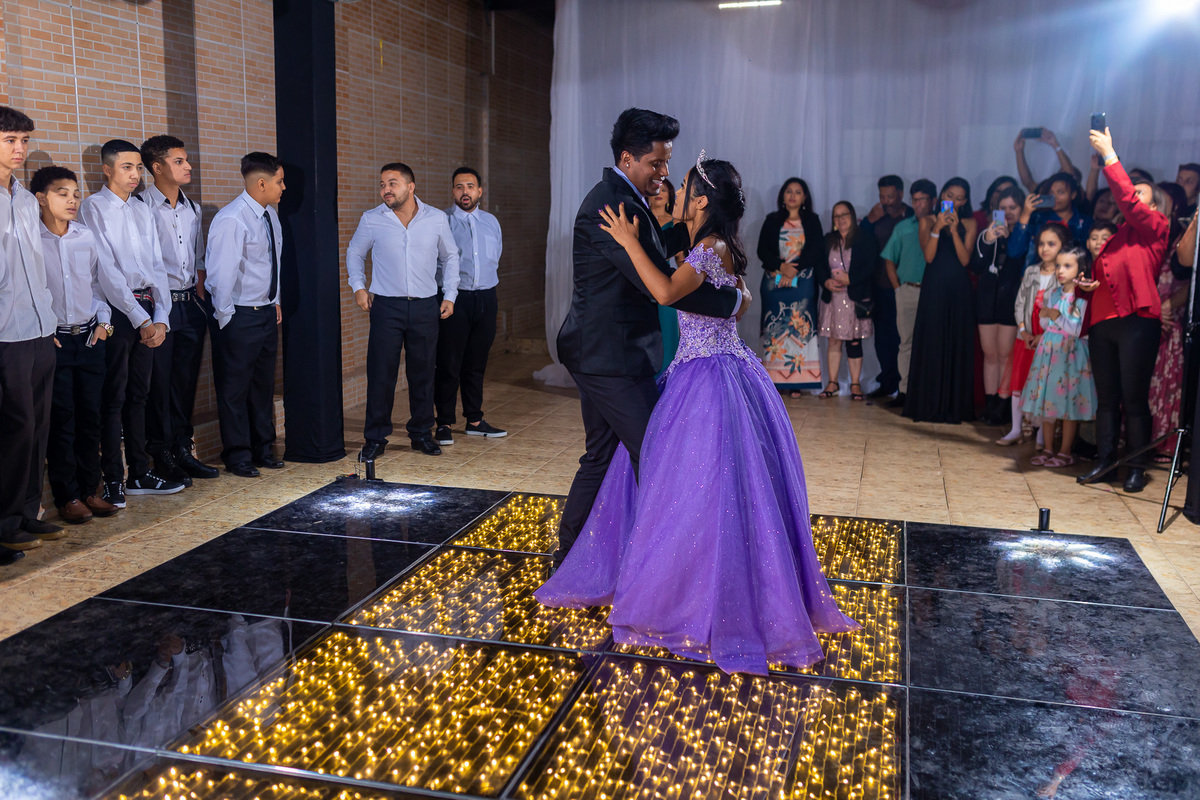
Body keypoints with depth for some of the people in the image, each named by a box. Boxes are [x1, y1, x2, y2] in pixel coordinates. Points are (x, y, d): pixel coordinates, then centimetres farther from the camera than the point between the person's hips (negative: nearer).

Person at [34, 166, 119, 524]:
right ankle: (66, 496, 9)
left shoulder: (86, 237, 9)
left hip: (90, 337, 4)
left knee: (89, 415, 7)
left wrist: (103, 320, 7)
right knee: (61, 418, -1)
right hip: (52, 340, -4)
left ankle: (89, 490, 18)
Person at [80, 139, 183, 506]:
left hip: (146, 309, 6)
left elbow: (157, 266, 12)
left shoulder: (142, 210, 15)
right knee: (114, 396, -3)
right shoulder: (94, 208, -4)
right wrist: (140, 318, -14)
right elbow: (107, 270, -11)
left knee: (138, 394, 11)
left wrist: (160, 317, 0)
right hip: (116, 309, -6)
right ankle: (113, 480, 3)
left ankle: (140, 473, 18)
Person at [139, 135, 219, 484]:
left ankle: (182, 450, 22)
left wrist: (200, 297, 11)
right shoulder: (142, 207, -8)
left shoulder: (192, 209, 14)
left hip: (191, 304, 7)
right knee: (158, 383, 0)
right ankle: (161, 458, 9)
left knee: (186, 381, 12)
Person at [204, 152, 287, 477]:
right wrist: (226, 317, -15)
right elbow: (220, 274, -21)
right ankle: (237, 456, 16)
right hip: (239, 316, -8)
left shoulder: (270, 215, 8)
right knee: (235, 387, 4)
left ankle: (263, 448, 29)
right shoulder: (231, 220, -19)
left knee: (263, 384, 16)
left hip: (266, 312, 8)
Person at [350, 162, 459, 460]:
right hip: (386, 306, -1)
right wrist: (358, 287, 4)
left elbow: (450, 257, 15)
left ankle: (422, 433, 21)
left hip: (426, 306, 1)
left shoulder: (437, 219, 2)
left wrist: (449, 295, 7)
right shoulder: (371, 220, 1)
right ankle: (375, 438, 9)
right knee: (381, 374, -2)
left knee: (423, 373, 7)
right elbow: (354, 253, 16)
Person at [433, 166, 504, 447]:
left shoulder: (491, 222, 13)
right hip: (454, 298, -4)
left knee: (477, 363, 12)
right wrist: (447, 293, -2)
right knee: (448, 364, -2)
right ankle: (444, 424, 6)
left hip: (486, 298, 4)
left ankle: (475, 421, 22)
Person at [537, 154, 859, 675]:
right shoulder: (714, 248, 13)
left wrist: (630, 241, -24)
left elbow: (666, 291, -34)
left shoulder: (712, 250, -17)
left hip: (708, 383, -10)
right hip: (704, 375, 10)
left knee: (706, 492, -3)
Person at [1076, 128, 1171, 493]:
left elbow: (1126, 199, -10)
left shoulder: (1155, 227, 6)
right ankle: (1104, 462, 12)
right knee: (1106, 398, 7)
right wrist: (1086, 286, 8)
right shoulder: (1114, 236, 23)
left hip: (1137, 321, -6)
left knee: (1134, 398, -5)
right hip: (1102, 320, 6)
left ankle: (1137, 469, 2)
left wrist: (1109, 154, -6)